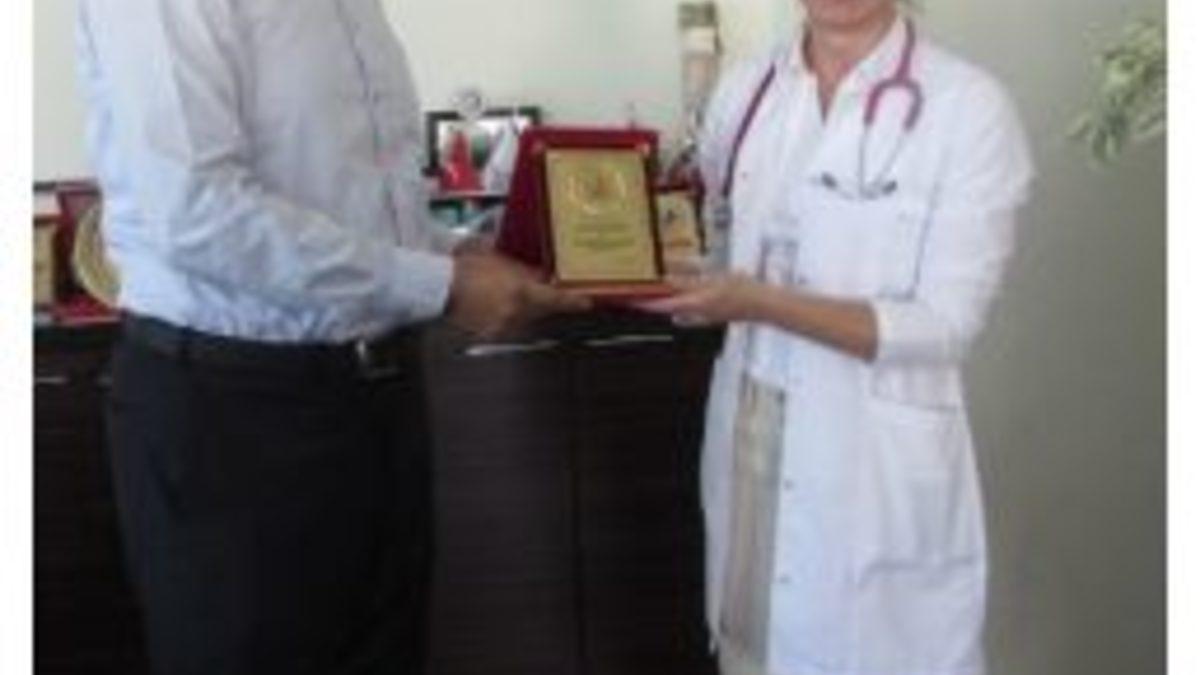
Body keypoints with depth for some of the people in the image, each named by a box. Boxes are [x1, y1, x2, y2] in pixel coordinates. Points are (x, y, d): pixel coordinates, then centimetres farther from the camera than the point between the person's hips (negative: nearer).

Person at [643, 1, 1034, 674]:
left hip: (880, 461, -4)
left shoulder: (970, 106, -13)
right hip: (750, 441, 5)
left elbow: (945, 325, -16)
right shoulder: (747, 88, 3)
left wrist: (760, 303, -23)